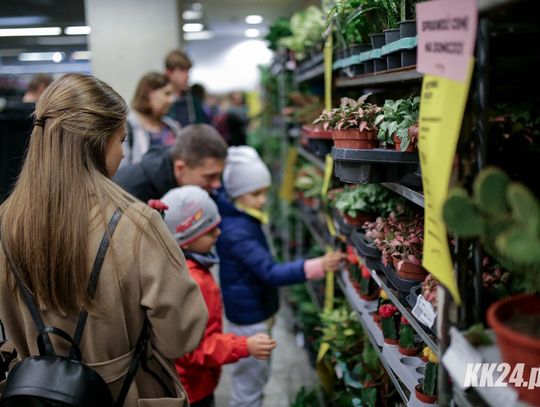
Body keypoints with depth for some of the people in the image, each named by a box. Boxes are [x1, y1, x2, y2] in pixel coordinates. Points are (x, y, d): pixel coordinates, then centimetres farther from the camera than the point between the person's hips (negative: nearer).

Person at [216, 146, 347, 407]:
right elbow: (271, 273, -34)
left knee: (255, 375, 25)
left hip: (256, 309, 10)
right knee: (250, 379, 6)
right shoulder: (237, 233, -29)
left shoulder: (242, 218, 0)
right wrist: (318, 266, -42)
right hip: (248, 316, -10)